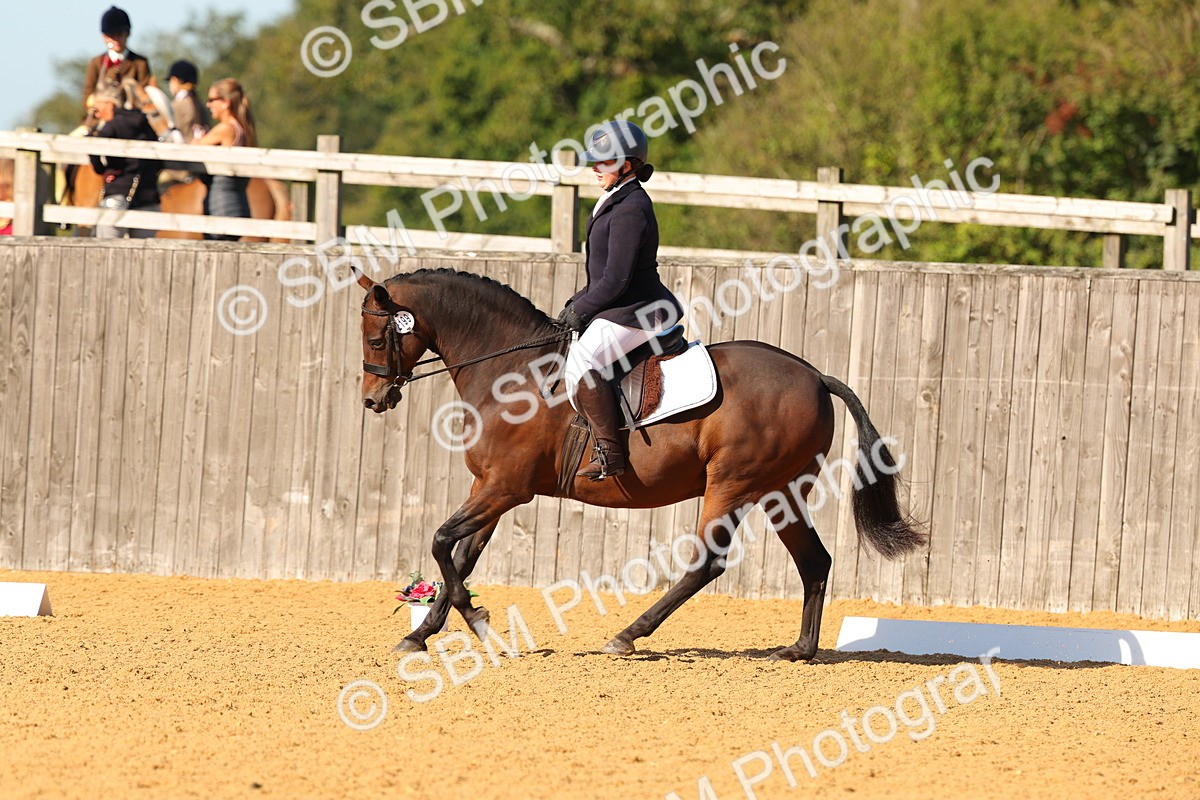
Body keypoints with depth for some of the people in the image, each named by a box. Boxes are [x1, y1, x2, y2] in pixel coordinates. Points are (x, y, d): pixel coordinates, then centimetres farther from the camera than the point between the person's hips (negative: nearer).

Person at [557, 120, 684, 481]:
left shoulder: (630, 210, -17)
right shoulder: (617, 202, 16)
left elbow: (616, 279, -21)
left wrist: (581, 310, -11)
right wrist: (578, 302, 12)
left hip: (634, 312, -12)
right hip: (617, 309, 12)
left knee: (582, 363, -31)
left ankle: (610, 454, -29)